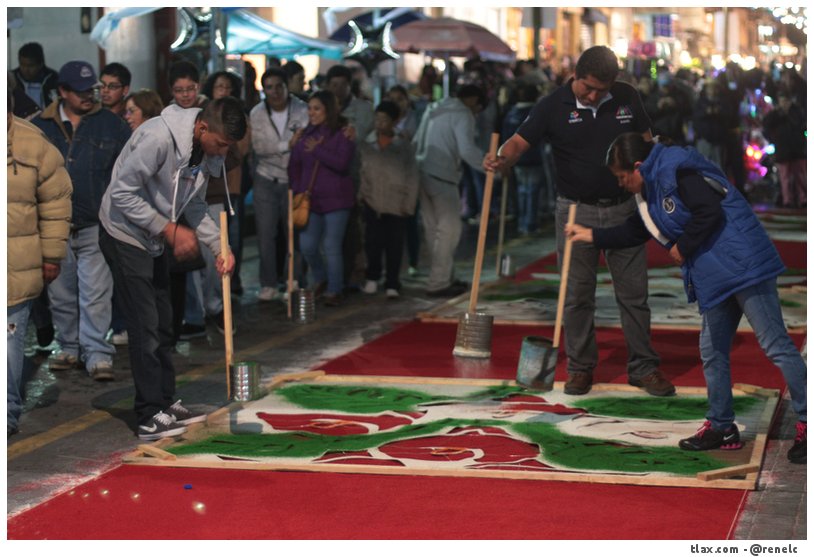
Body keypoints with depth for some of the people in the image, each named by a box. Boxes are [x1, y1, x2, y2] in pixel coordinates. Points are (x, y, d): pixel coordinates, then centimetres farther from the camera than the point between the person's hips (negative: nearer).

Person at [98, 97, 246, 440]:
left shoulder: (208, 151, -2)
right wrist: (170, 229, -24)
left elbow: (194, 204, 9)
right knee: (145, 325, -9)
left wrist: (219, 247, -4)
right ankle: (151, 416, -4)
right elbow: (123, 193, -26)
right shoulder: (158, 138, -29)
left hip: (154, 239, 9)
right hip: (125, 234, -8)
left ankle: (165, 402, 24)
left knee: (162, 324, 13)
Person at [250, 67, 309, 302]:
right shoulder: (257, 114, -1)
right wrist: (288, 144, -17)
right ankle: (268, 285, 6)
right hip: (266, 180, 1)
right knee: (266, 234, -1)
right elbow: (258, 146, -10)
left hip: (294, 180, -1)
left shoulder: (301, 110, -5)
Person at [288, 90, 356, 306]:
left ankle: (334, 290, 10)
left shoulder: (343, 133, -5)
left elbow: (341, 163, -18)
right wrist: (297, 191, 7)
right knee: (307, 245, 2)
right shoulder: (305, 133, 9)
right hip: (309, 198, 4)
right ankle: (320, 279, 28)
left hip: (335, 199, -4)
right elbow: (294, 165, 13)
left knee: (331, 246, -2)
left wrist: (317, 150, -18)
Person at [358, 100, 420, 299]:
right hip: (372, 202, 1)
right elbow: (361, 172, 8)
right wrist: (360, 194, -1)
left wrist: (408, 205, -2)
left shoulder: (403, 146, 0)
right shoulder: (367, 144, 4)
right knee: (372, 242, -3)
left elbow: (412, 177, 2)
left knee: (394, 245, 2)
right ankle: (372, 278, 19)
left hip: (396, 205, -1)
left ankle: (392, 285, 13)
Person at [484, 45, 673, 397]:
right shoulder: (553, 106, -7)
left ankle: (643, 367, 14)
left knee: (634, 292, 5)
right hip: (577, 210, -2)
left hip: (623, 209, 2)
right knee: (577, 295, 4)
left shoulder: (627, 98, 1)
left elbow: (645, 145, 10)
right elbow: (520, 141, -14)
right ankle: (580, 368, 17)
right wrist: (502, 161, -36)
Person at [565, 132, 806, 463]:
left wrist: (682, 247, -10)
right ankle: (721, 427, 24)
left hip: (743, 264, -11)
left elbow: (710, 212, -22)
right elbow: (635, 231, 34)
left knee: (774, 345, -8)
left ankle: (806, 425, -5)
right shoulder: (651, 191, 19)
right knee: (712, 352, 14)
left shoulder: (677, 170, -13)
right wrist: (591, 236, 39)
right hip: (716, 279, 11)